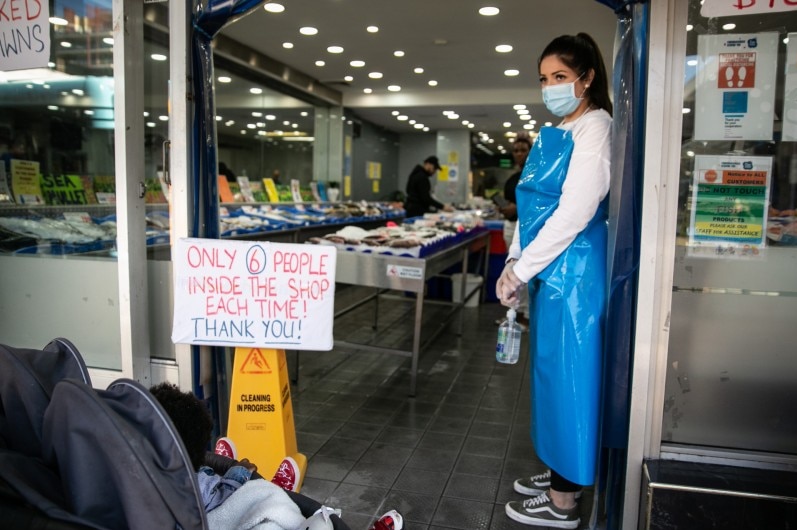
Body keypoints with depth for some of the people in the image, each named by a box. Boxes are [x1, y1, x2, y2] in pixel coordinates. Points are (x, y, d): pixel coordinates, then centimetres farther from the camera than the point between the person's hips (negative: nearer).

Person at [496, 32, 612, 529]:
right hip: (550, 272, 9)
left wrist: (523, 269, -16)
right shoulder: (555, 134, 16)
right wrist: (515, 263, 6)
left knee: (568, 372, 0)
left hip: (573, 272, -9)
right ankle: (560, 472, 33)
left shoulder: (595, 126, -11)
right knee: (551, 370, 16)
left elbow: (576, 211, -20)